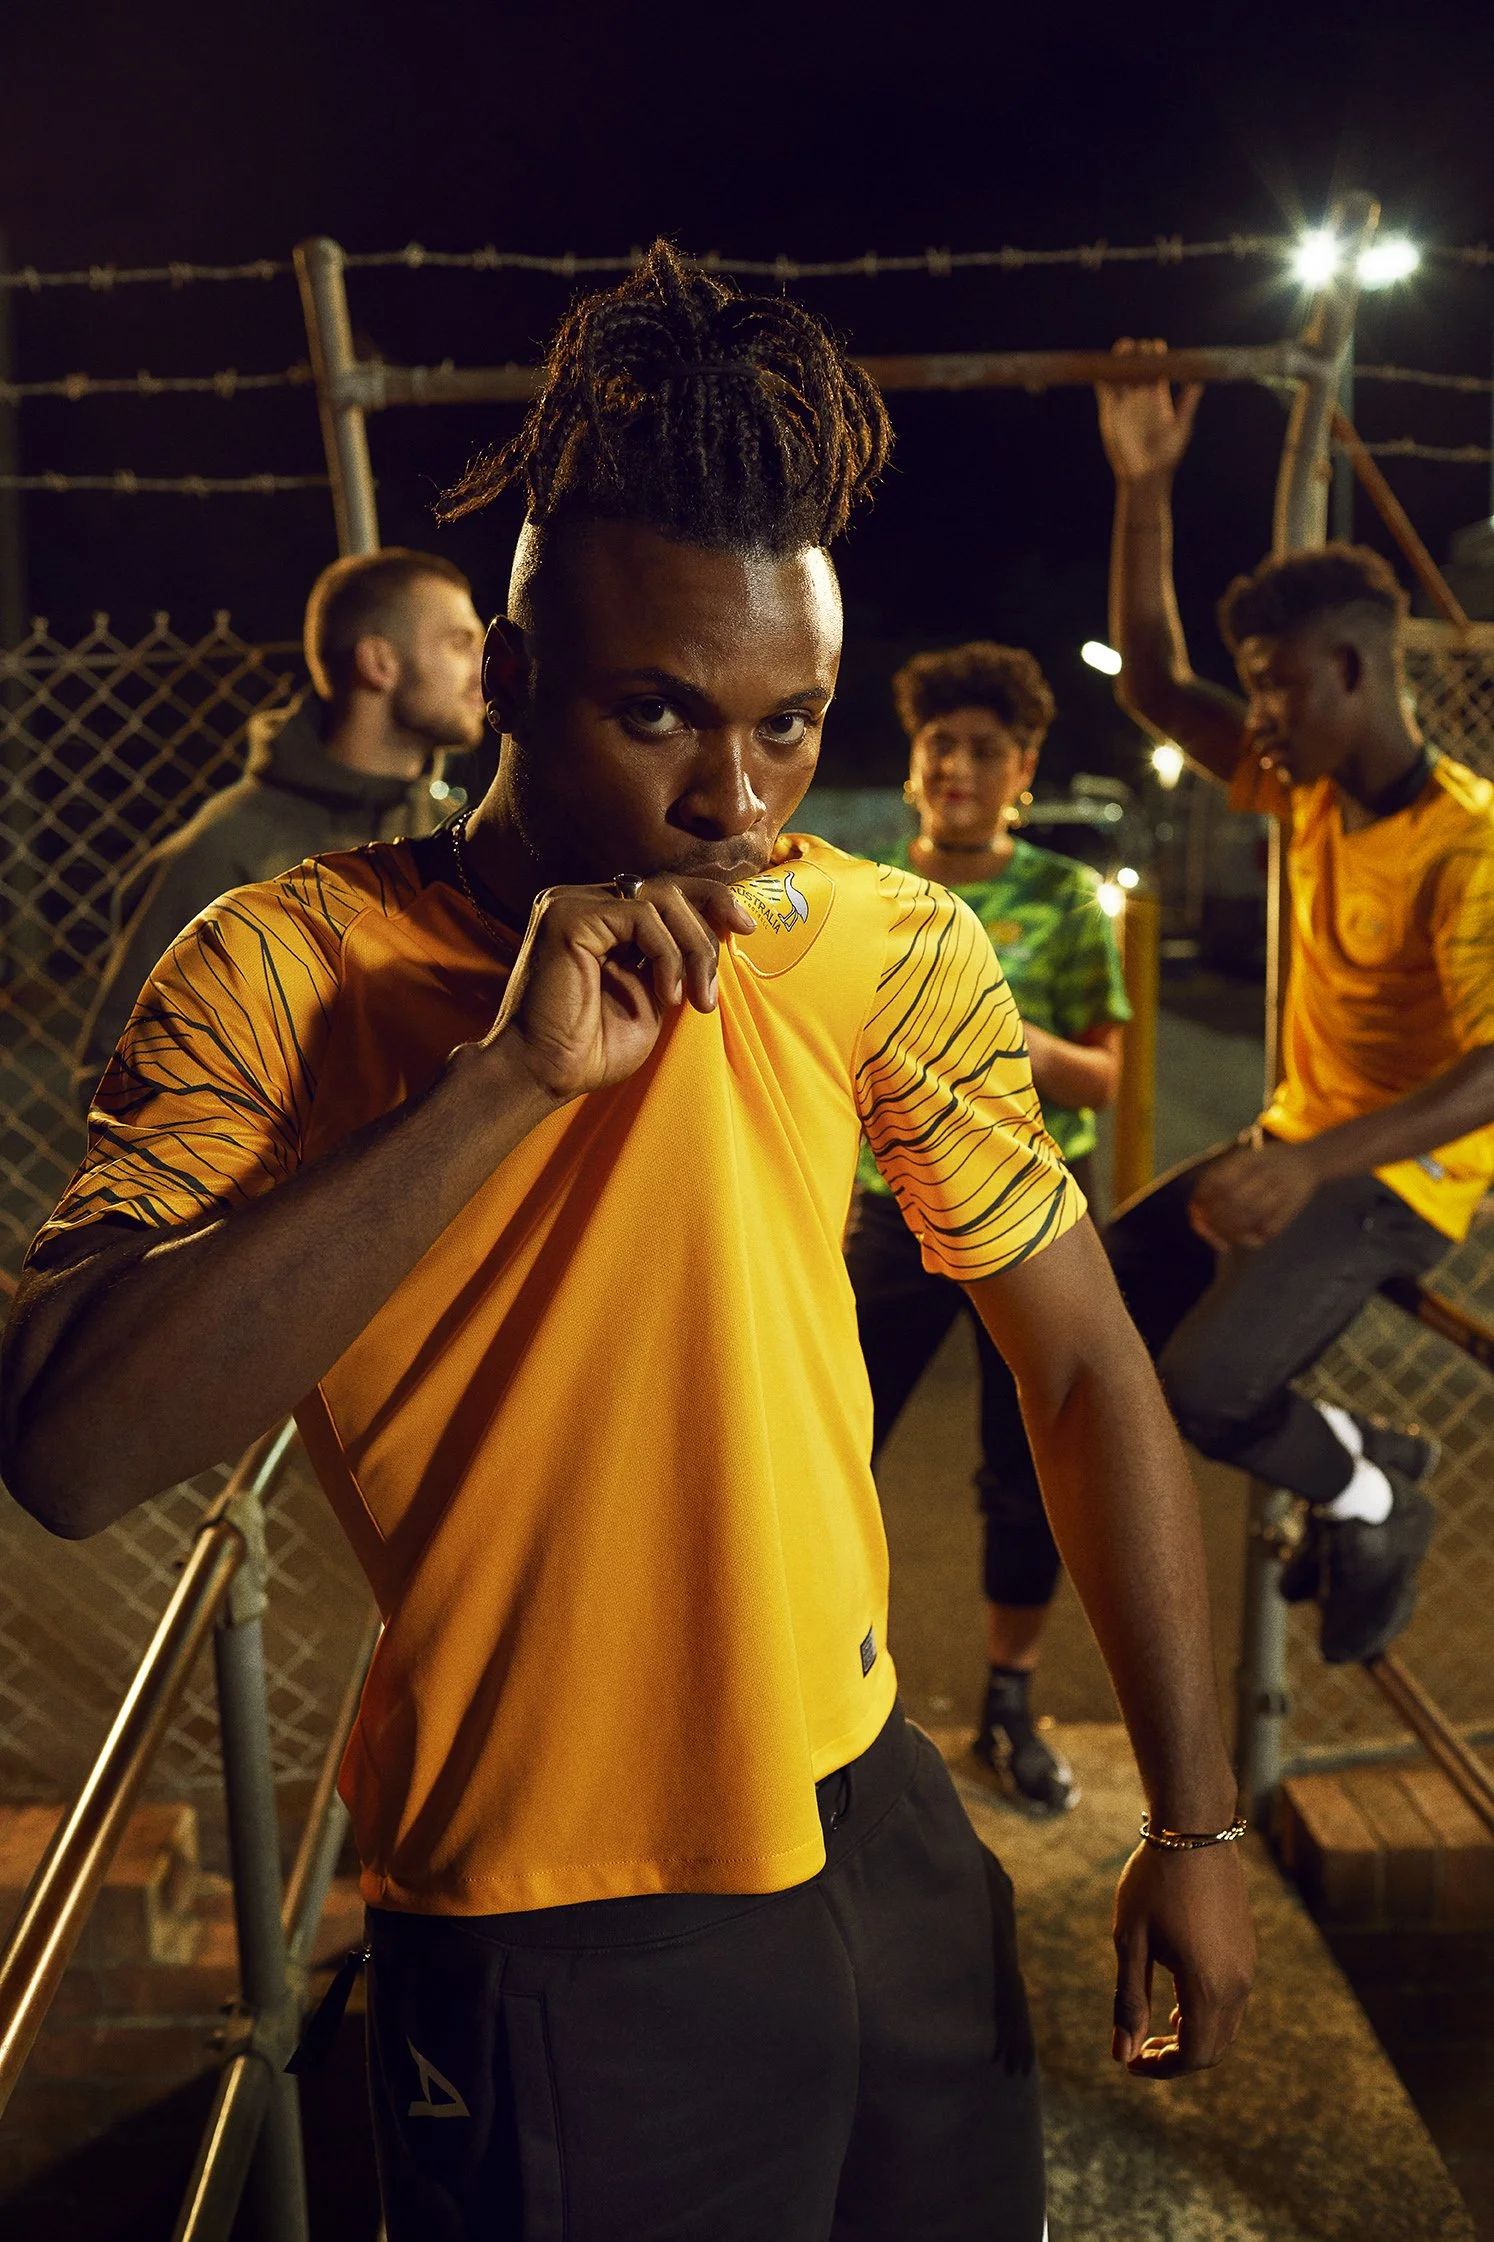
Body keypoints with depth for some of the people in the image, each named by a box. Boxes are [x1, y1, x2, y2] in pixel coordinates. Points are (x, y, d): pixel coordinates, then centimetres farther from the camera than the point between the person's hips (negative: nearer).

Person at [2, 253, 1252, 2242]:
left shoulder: (895, 952, -8)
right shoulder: (285, 975, -15)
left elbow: (1086, 1368, -2)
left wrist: (1194, 1822, 0)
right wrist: (511, 1075, -31)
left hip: (877, 1827, 4)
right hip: (541, 1940, -3)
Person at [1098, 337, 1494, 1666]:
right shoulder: (1311, 794, 0)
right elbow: (1153, 688, 6)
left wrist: (1315, 1162, -46)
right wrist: (1144, 489, -2)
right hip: (1303, 1140, 8)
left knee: (1204, 1386, -24)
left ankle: (1375, 1495, 10)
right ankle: (1363, 1465, 18)